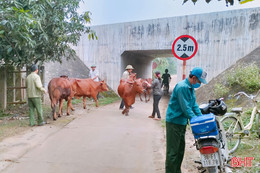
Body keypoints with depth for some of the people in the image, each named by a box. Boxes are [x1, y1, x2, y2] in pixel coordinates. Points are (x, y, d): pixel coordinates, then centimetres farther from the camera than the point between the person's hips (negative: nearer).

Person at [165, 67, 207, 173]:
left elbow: (194, 104, 12)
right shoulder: (182, 87, -21)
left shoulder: (191, 88, 11)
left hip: (182, 122, 10)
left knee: (180, 149, 18)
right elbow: (185, 107, -23)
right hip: (174, 122, -10)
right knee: (172, 151, -4)